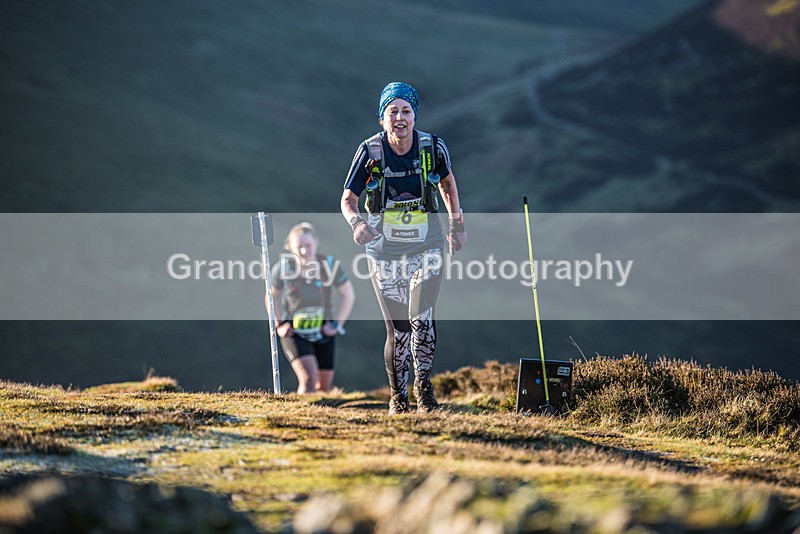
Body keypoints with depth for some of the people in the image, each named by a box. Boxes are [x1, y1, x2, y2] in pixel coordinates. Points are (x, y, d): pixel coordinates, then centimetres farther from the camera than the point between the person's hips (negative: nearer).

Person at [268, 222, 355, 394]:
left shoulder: (329, 264, -13)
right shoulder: (283, 268, -13)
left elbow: (348, 296, 1)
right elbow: (272, 297, 6)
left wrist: (336, 324, -6)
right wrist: (280, 325, -3)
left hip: (323, 334, 2)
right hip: (294, 334, -2)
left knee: (324, 386, 10)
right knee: (309, 379, -22)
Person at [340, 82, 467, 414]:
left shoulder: (433, 147, -8)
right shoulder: (370, 151, -12)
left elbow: (447, 181, 13)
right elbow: (348, 199, -6)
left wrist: (457, 224, 15)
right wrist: (357, 223, -27)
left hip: (426, 249, 0)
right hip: (384, 251, 0)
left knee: (422, 320, -15)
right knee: (398, 329, -1)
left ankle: (424, 385, 8)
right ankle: (397, 396, 20)